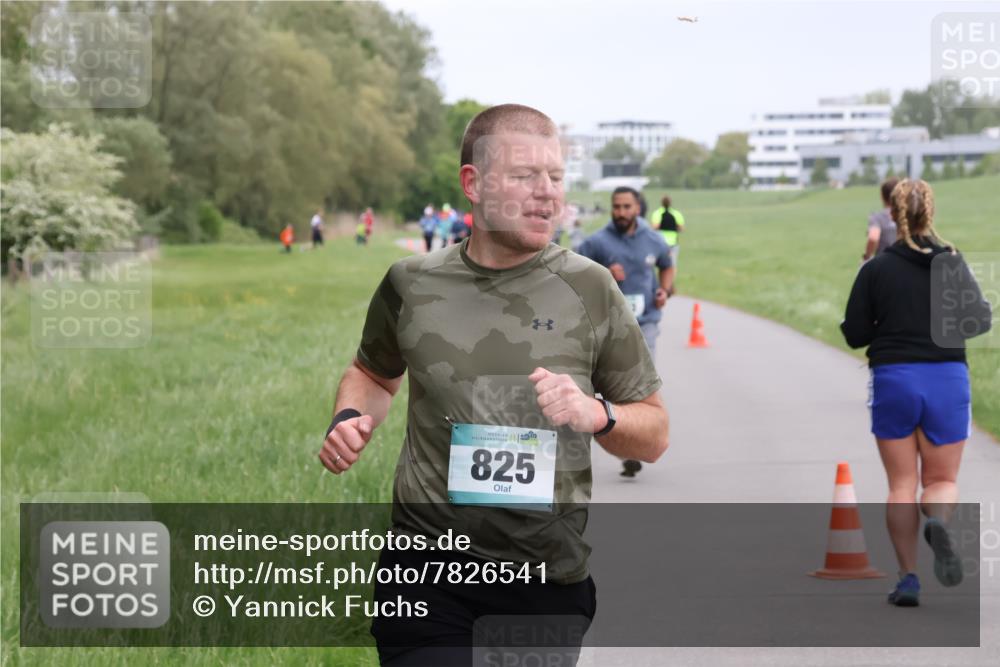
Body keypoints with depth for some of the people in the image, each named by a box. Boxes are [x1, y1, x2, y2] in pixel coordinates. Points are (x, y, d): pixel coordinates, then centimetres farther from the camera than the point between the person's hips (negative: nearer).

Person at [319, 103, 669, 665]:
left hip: (549, 582, 0)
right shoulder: (413, 284, 2)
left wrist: (597, 414, -15)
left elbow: (654, 436, 5)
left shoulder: (590, 290, -1)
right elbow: (374, 374, 23)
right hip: (428, 574, 0)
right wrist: (352, 419, 2)